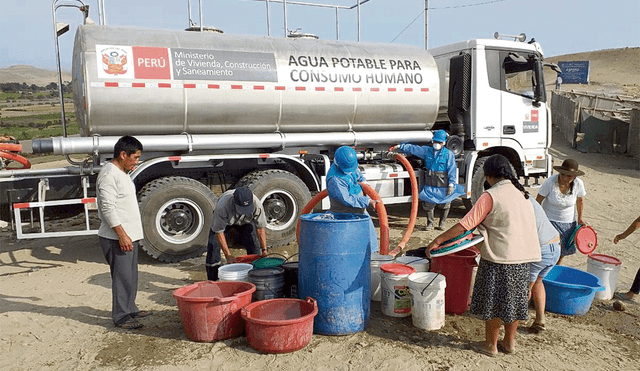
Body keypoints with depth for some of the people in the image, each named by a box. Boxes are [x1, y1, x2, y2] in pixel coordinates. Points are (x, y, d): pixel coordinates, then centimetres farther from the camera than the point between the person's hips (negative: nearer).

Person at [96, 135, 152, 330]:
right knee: (122, 277, -4)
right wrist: (122, 234, -25)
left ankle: (130, 309, 29)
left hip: (129, 235, 10)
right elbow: (108, 208, -23)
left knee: (131, 276, 17)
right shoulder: (109, 174, -16)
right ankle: (121, 317, 6)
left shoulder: (122, 173, 16)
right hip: (117, 238, -10)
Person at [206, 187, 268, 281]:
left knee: (254, 246, -11)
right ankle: (213, 279, -1)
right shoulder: (222, 206, -44)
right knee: (213, 245, -16)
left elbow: (261, 228, -23)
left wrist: (264, 250, -26)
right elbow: (219, 231, -32)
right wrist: (228, 255, -31)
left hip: (246, 221, 2)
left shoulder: (257, 205, -37)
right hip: (223, 220, -1)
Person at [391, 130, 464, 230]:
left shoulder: (449, 154, -4)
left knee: (445, 205, 7)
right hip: (430, 185, 3)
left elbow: (452, 170, -6)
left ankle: (442, 223, 25)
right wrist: (400, 146, 8)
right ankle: (430, 223, 21)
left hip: (443, 186, -2)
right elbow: (413, 149, 13)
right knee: (428, 204, 5)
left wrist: (451, 185, -11)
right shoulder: (427, 150, 6)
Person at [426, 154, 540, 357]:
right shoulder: (521, 193, 8)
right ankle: (509, 342, 31)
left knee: (493, 302, 7)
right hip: (522, 257, 7)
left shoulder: (490, 196, -15)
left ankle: (490, 345, 20)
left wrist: (438, 240, -14)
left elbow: (466, 224, -19)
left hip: (500, 258, -7)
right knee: (513, 299, 18)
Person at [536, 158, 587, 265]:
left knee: (563, 252, 12)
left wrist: (580, 219, 9)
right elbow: (538, 201, -13)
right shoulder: (550, 182, -23)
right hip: (549, 220, -3)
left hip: (568, 222, 4)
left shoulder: (578, 184, -14)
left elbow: (580, 200, 7)